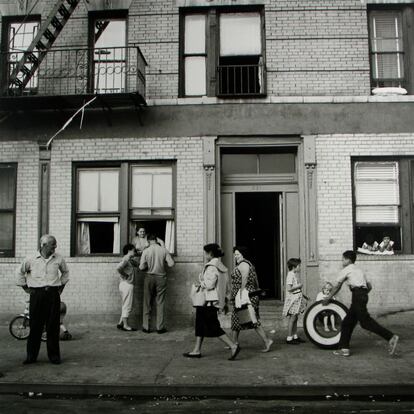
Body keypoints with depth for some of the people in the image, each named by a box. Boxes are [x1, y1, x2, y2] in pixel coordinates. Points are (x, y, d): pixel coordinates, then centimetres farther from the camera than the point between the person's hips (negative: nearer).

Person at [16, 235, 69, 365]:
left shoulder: (58, 259, 3)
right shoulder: (31, 260, -1)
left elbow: (65, 272, 22)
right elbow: (20, 272, 15)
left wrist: (61, 286, 16)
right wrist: (25, 287, 11)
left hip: (53, 294, 1)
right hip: (37, 294, -1)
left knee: (53, 327, 2)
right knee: (35, 326, 2)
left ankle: (54, 355, 11)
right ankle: (31, 356, 13)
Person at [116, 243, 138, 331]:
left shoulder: (130, 260, 14)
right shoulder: (126, 259, -14)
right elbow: (118, 268, -29)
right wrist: (125, 275, -17)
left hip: (126, 285, 10)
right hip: (127, 284, -10)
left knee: (126, 306, 17)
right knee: (127, 306, -2)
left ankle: (120, 323, 22)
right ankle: (125, 325, 5)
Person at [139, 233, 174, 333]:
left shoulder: (146, 251, -7)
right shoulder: (164, 250, -6)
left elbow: (141, 267, -9)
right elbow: (171, 264, -7)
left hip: (149, 277, 0)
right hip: (161, 277, 0)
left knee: (147, 303, 9)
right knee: (160, 303, 7)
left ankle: (146, 327, 12)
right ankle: (160, 327, 8)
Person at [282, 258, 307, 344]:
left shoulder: (295, 274, 13)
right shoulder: (290, 275, -16)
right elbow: (289, 288, -23)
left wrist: (302, 294, 18)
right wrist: (299, 286, -16)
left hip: (297, 298, 9)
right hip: (292, 299, -9)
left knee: (295, 318, 14)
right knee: (292, 318, -6)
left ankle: (295, 336, 21)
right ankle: (289, 338, 0)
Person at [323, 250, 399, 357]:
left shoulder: (346, 270, 4)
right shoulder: (359, 270, 26)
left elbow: (337, 287, 9)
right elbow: (369, 286, 24)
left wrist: (328, 298, 19)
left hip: (357, 294, -9)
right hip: (363, 295, 9)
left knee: (365, 321, -15)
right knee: (347, 322, 11)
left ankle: (391, 337, -21)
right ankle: (344, 348, 12)